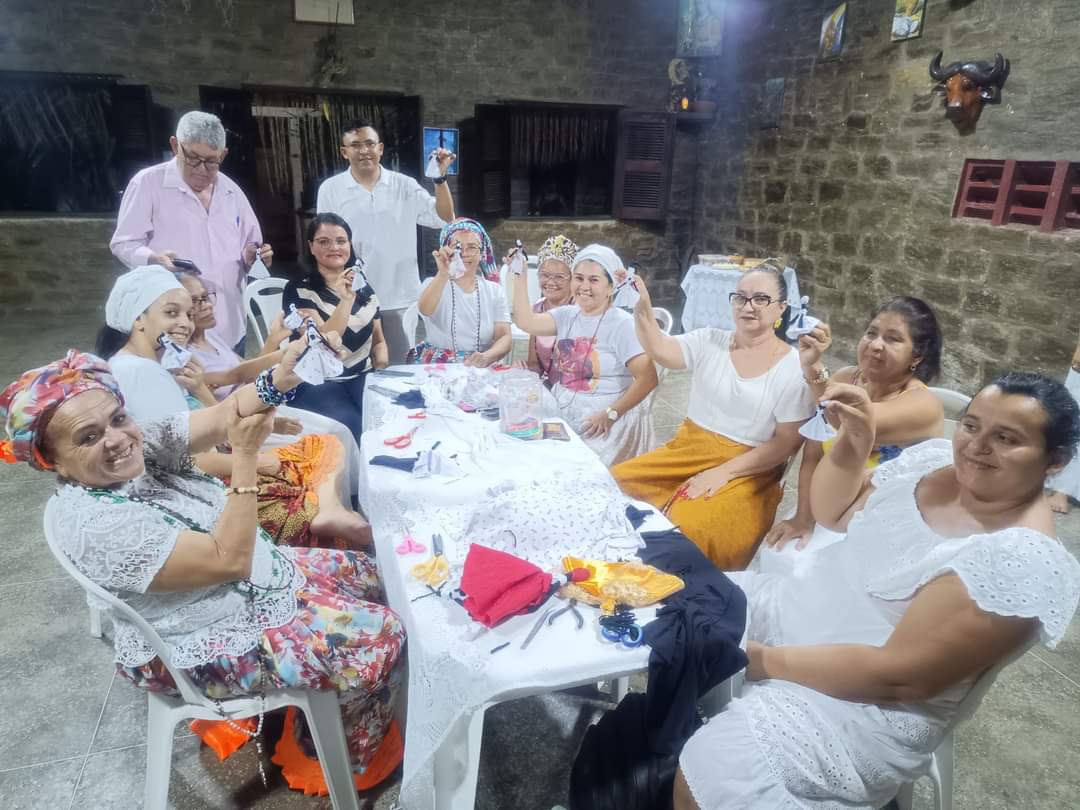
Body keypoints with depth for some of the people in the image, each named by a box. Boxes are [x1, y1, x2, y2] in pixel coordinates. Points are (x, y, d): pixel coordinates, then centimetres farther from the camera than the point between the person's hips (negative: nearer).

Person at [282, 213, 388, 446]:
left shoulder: (363, 287, 13)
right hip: (321, 386, -4)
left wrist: (382, 367, -1)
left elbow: (378, 338, 20)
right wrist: (346, 299, -27)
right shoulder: (299, 290, -3)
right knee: (350, 432, -31)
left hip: (364, 381, 5)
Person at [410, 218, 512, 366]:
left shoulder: (494, 290, 9)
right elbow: (425, 310, -19)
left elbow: (505, 338, -1)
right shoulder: (433, 285, 4)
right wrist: (443, 274, -37)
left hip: (479, 369, 2)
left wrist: (486, 357, -22)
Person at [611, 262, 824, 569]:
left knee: (681, 530, -28)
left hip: (747, 473, -4)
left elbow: (786, 443, -8)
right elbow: (660, 350, -14)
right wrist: (642, 308, -32)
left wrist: (725, 472, -18)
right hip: (687, 452, 5)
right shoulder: (709, 341, 4)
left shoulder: (794, 367, -6)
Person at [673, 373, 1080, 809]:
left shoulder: (1022, 561, -23)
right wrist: (856, 439, -6)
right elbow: (829, 511, 11)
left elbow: (897, 673, -24)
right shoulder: (934, 458, 0)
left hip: (869, 704, -8)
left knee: (707, 774, -27)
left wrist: (764, 659, -22)